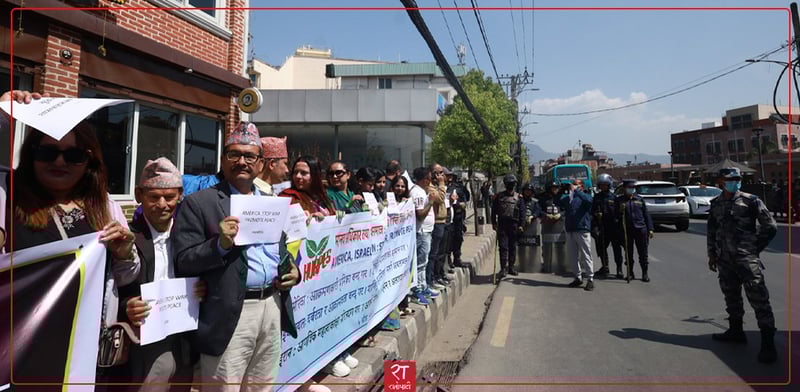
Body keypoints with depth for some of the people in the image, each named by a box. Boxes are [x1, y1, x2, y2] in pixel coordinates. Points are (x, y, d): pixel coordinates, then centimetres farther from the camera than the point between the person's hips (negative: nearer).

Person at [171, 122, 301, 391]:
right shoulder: (197, 203, -4)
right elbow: (183, 262, -8)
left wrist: (293, 271, 2)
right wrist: (220, 244, -24)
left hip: (272, 307, 6)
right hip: (230, 314, -5)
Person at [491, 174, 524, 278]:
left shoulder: (518, 197, 6)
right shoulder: (499, 196, 6)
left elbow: (522, 212, 5)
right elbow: (494, 210, 9)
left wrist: (521, 225, -2)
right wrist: (494, 223, 4)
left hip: (514, 226, 1)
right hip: (502, 225, -1)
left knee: (513, 247, 10)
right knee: (503, 247, -6)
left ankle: (511, 267, 21)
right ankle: (503, 268, -6)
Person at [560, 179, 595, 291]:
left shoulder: (585, 196, 1)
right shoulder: (567, 197, 15)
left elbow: (588, 200, -22)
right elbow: (558, 201, 0)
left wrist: (576, 190, -20)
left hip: (582, 230, -5)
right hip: (570, 230, 5)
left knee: (586, 256, -3)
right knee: (574, 256, 11)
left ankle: (590, 279, 2)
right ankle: (578, 277, 22)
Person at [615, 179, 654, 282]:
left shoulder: (640, 199, 10)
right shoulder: (619, 200, 5)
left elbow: (646, 215, 11)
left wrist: (650, 229, 6)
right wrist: (620, 211, -18)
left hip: (640, 229, 1)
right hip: (626, 230, -1)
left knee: (643, 253, 2)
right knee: (628, 253, 6)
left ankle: (645, 273, 12)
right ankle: (630, 273, 18)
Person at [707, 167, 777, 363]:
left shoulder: (750, 201, -3)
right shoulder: (716, 204, 10)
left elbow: (770, 227, 1)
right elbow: (711, 231, 17)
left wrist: (755, 248, 1)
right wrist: (712, 254, 15)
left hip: (746, 259, -5)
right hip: (725, 259, 5)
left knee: (758, 298, -7)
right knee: (731, 296, 15)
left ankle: (768, 343, -4)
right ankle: (736, 331, 30)